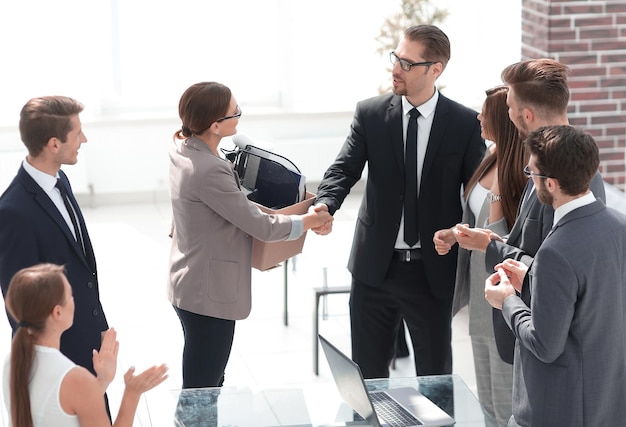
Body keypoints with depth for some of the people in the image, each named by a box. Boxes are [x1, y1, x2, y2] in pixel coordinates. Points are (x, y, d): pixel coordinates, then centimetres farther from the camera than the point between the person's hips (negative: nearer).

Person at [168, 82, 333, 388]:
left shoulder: (182, 151, 3)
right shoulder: (209, 171, -27)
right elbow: (261, 227, -20)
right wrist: (308, 221, -5)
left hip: (189, 285, 10)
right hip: (209, 294, -10)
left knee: (207, 385, 21)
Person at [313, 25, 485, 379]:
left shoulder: (466, 124, -5)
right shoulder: (370, 114, -1)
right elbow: (345, 168, -7)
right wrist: (325, 204, -28)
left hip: (434, 270, -1)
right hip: (375, 266, 2)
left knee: (436, 375, 10)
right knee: (368, 373, 12)